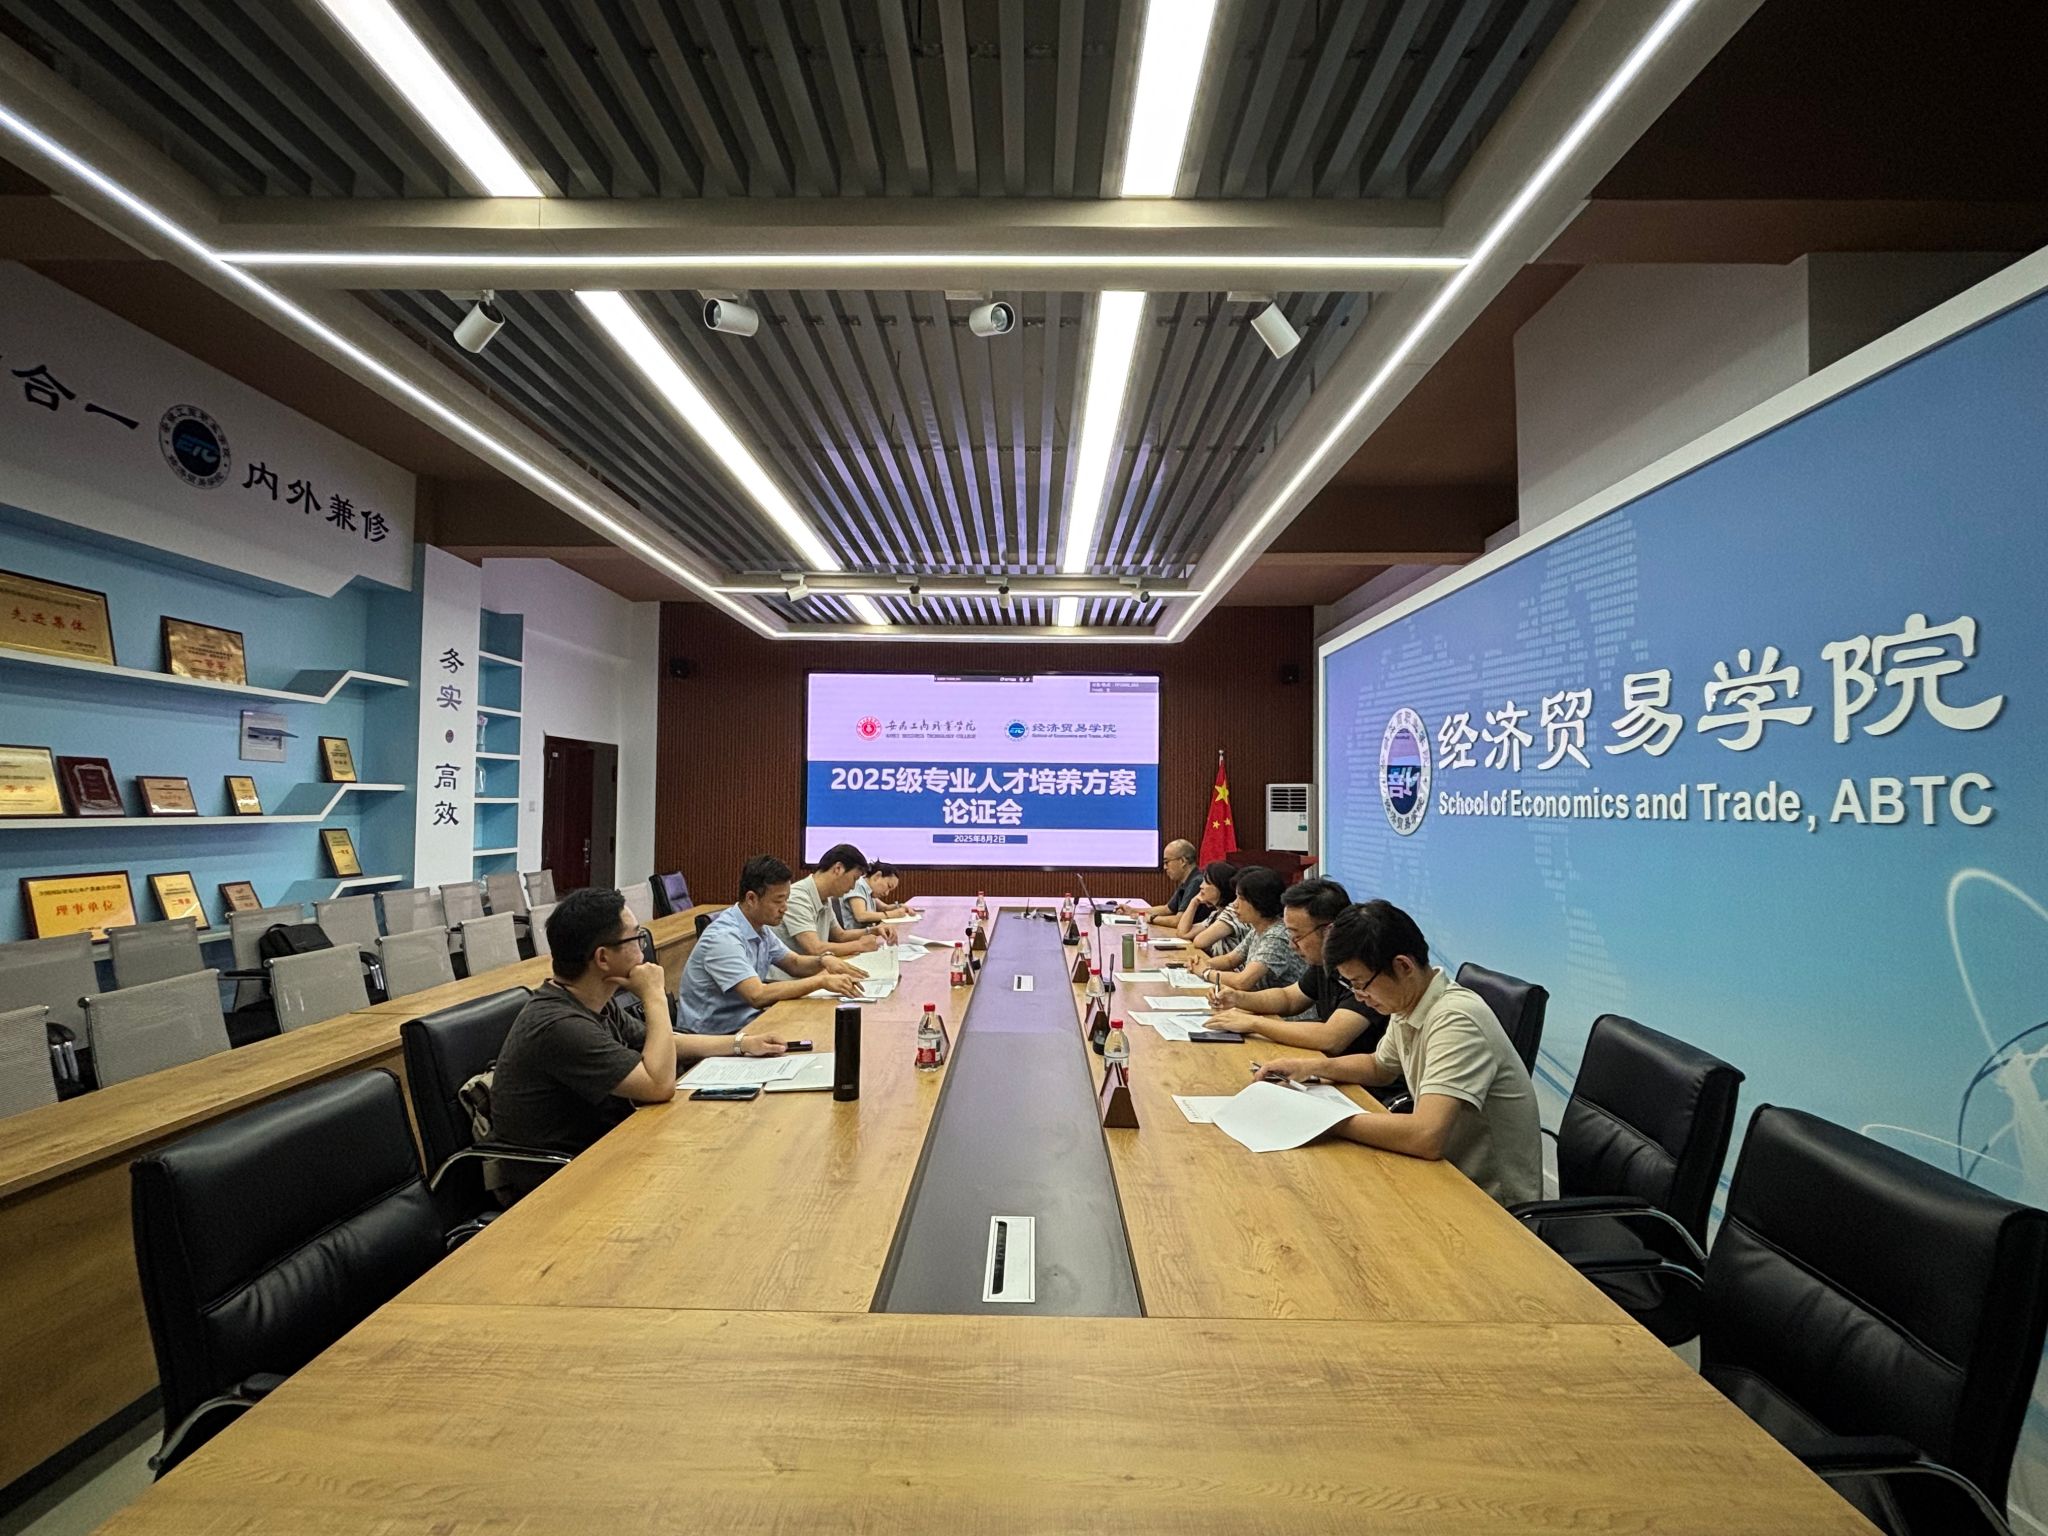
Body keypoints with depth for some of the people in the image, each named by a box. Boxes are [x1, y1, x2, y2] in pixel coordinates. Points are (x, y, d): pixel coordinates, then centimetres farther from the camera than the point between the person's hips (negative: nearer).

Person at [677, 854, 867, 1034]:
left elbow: (794, 963, 15)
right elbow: (757, 995, -31)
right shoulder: (723, 937, -23)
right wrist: (822, 980, -27)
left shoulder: (761, 928, 4)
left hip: (744, 1020, 8)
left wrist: (824, 960, -7)